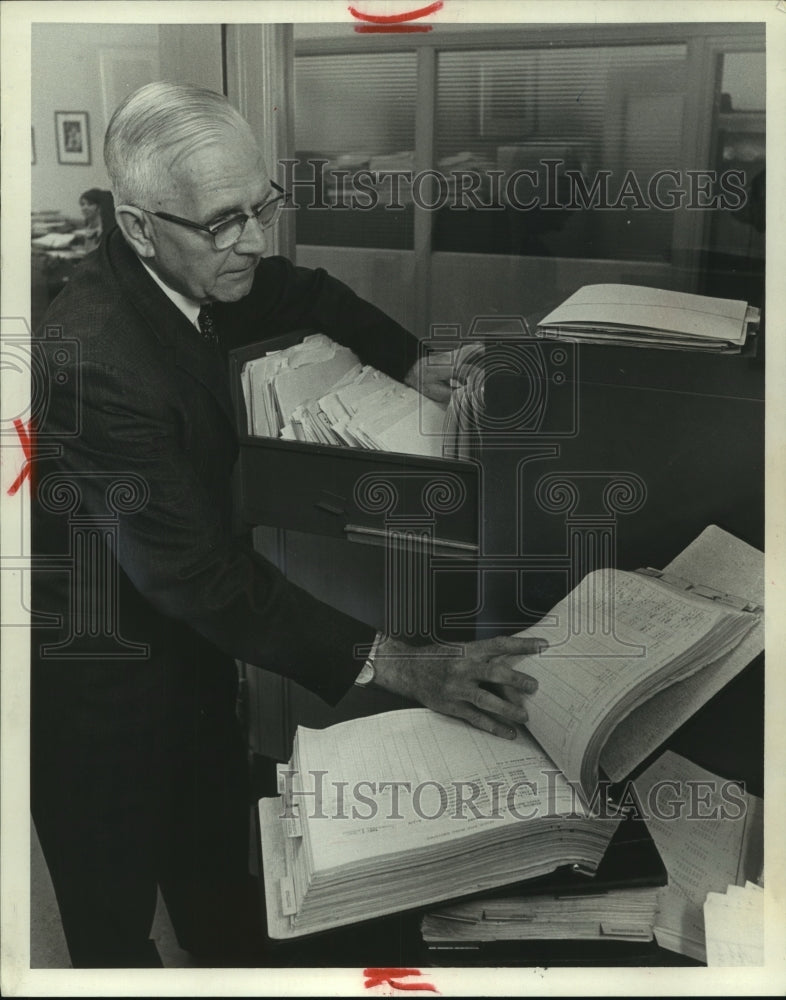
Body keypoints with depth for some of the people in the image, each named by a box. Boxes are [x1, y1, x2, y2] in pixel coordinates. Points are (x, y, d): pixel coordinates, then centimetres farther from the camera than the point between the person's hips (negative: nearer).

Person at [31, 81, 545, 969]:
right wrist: (397, 667, -36)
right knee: (117, 909, 15)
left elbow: (302, 295, 15)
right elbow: (192, 568, -34)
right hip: (100, 679, -7)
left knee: (217, 861, 25)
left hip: (183, 631, 8)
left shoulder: (187, 274, -7)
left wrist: (414, 365, 6)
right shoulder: (92, 356, -33)